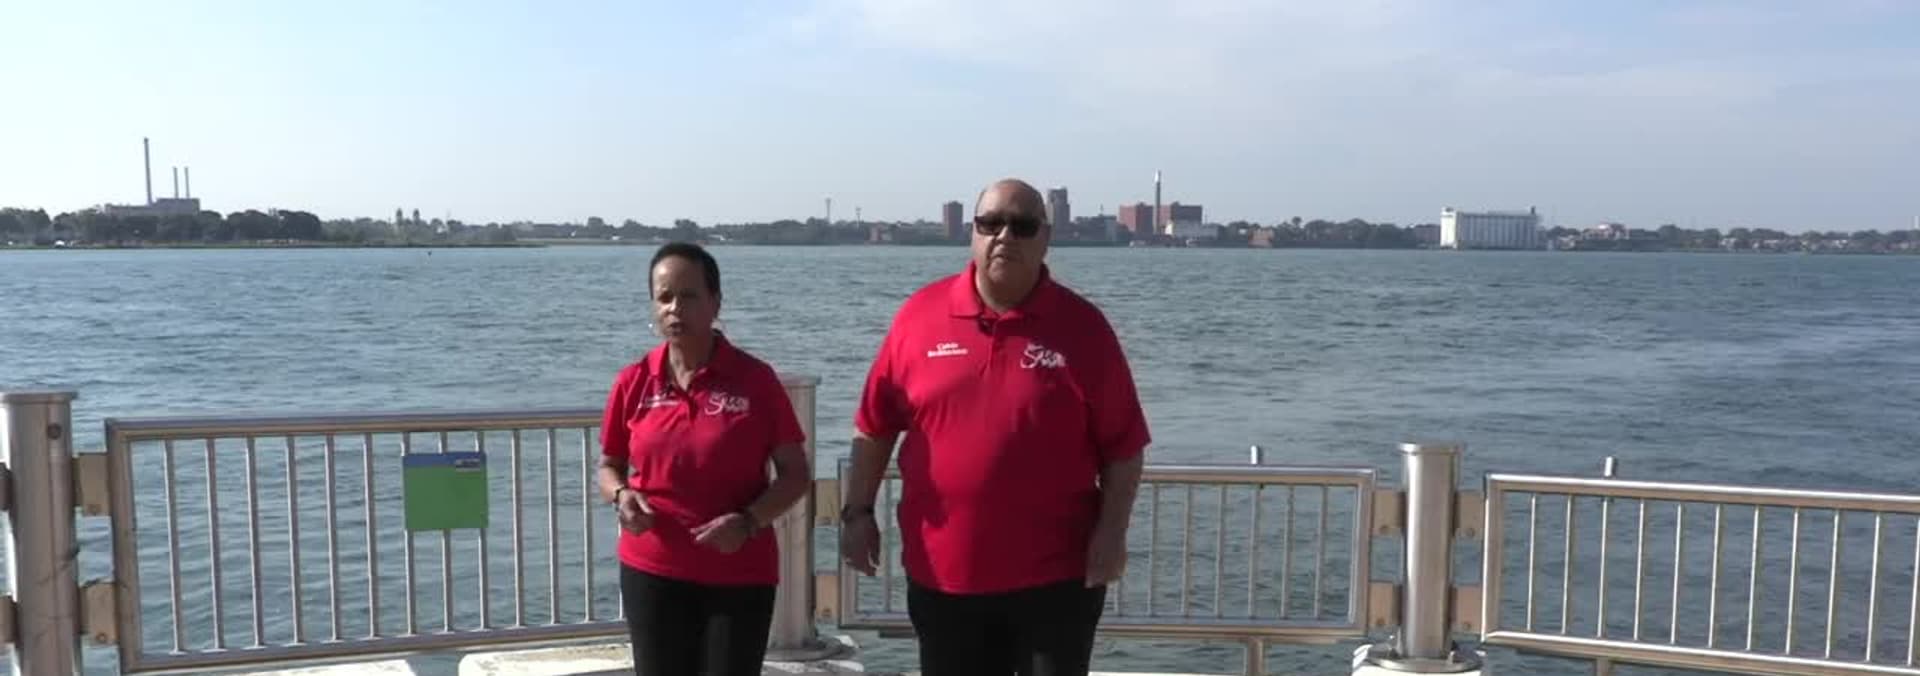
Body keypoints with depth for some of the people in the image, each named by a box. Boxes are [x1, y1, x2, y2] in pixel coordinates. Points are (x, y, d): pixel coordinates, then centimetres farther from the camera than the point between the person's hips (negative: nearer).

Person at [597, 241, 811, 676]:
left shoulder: (755, 379, -7)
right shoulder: (633, 383, 0)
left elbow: (796, 474, -3)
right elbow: (609, 466, 13)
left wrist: (748, 521, -19)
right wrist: (621, 495, -9)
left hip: (740, 576, -2)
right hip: (653, 572, 2)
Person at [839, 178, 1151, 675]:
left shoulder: (1082, 326, -5)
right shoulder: (920, 315, -1)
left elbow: (1123, 445, -2)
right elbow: (875, 426, 7)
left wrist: (1111, 532, -10)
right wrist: (858, 512, 3)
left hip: (1055, 575, -2)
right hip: (942, 574, 2)